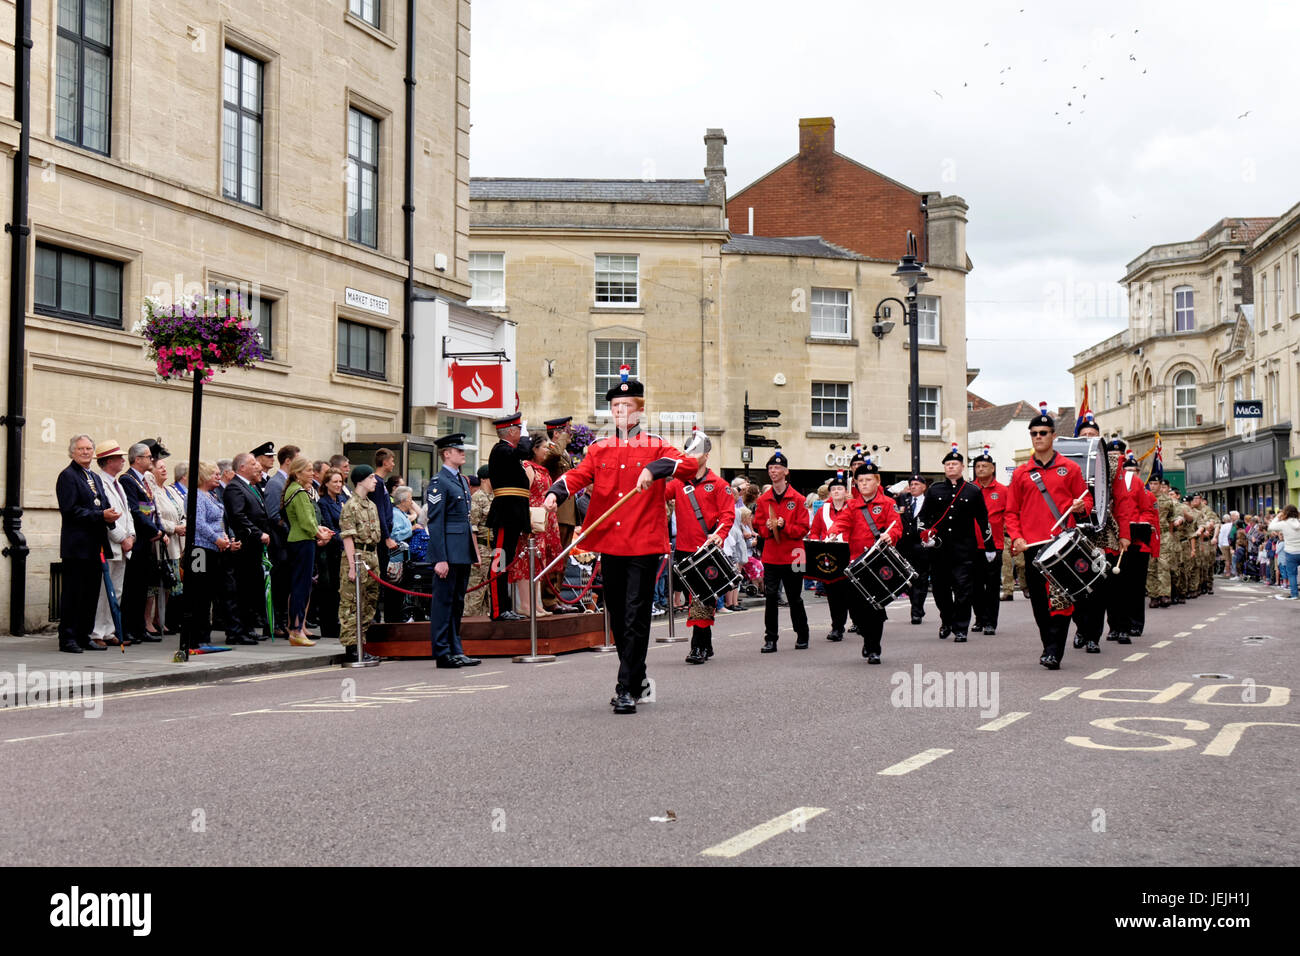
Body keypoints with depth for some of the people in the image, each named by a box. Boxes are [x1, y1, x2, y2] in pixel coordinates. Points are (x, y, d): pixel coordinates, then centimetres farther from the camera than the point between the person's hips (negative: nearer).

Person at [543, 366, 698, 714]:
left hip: (643, 544, -4)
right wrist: (555, 493, -24)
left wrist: (655, 468, -30)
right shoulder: (599, 448, 11)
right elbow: (579, 474, -4)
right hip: (610, 544, 4)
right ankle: (639, 680, 28)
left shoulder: (656, 447, 2)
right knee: (618, 618, 11)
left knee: (635, 617, -7)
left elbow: (691, 465, -14)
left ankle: (627, 689, -3)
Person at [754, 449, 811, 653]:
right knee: (770, 598, -3)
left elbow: (803, 529, -4)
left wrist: (784, 525, -19)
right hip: (771, 557, 2)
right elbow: (758, 526, 10)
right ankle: (770, 640, 2)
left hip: (792, 557, -2)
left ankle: (802, 636, 23)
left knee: (795, 599, 7)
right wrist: (768, 528, -11)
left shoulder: (797, 499, -1)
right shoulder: (763, 499, 8)